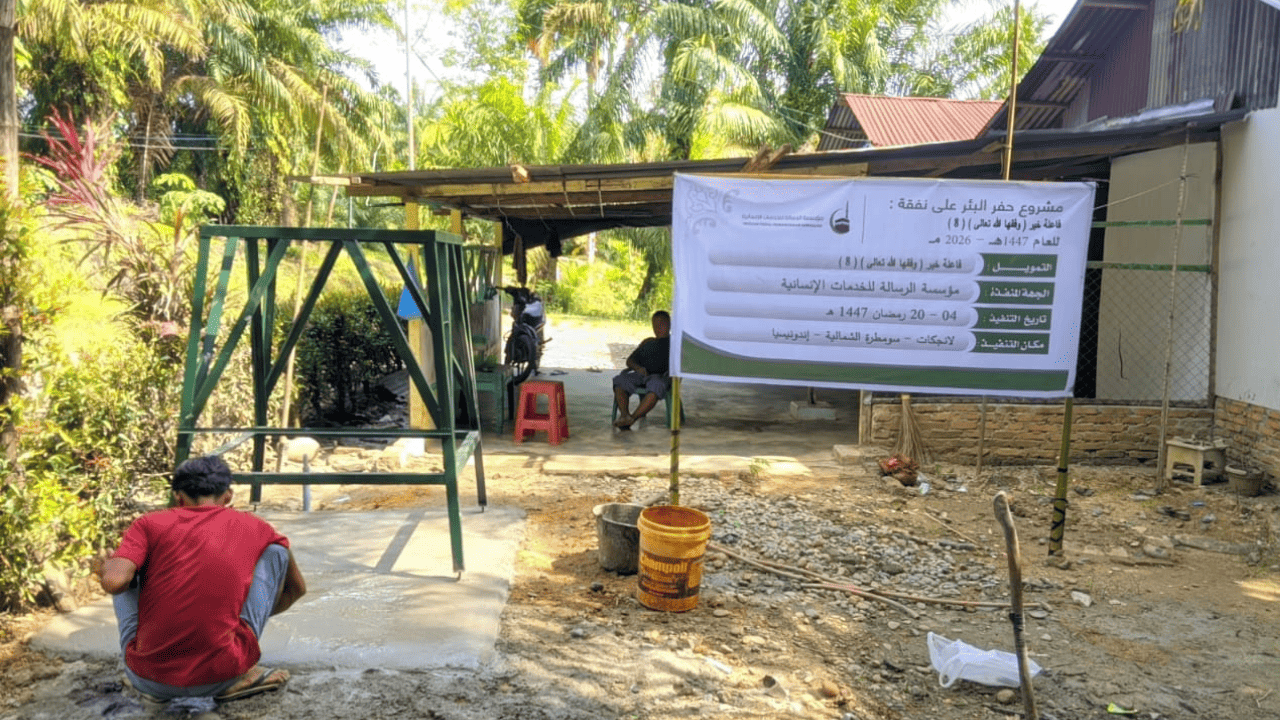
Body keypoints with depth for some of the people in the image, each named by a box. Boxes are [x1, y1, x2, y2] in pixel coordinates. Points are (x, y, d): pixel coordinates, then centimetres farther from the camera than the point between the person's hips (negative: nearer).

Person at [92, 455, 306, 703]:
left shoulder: (149, 524, 6)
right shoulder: (254, 528, 10)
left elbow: (114, 582, -10)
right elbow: (297, 589, 24)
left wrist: (102, 567, 16)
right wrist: (259, 616, 44)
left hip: (149, 680, 1)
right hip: (220, 678, -1)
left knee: (128, 573, 25)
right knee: (275, 551, 16)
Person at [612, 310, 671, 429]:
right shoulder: (648, 342, 34)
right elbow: (630, 360, 24)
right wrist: (638, 368, -2)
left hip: (660, 376, -4)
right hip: (640, 374, 4)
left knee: (656, 385, -42)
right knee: (619, 380, -29)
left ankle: (633, 418, -52)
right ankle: (624, 414, -48)